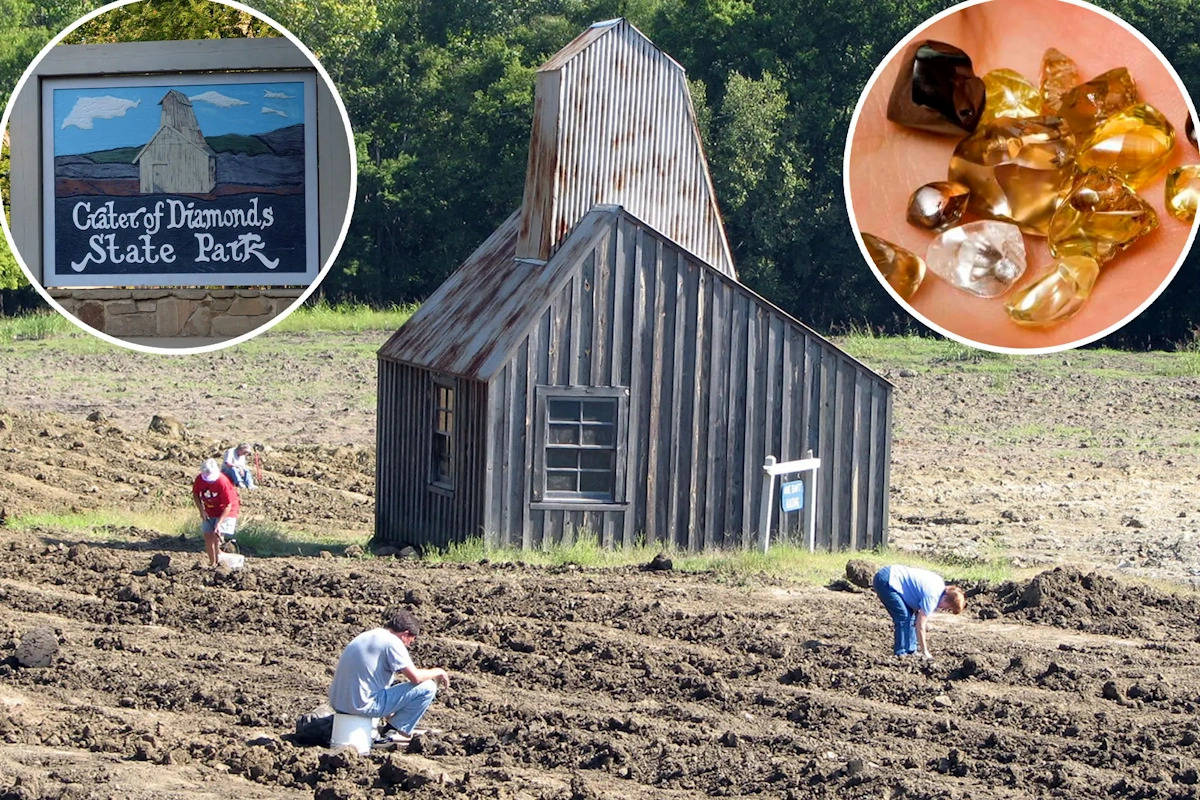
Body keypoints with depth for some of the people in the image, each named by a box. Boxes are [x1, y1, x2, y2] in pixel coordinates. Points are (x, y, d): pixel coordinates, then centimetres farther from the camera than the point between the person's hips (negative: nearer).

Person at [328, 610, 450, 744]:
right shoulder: (392, 642, -9)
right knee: (428, 688, -4)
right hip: (363, 706, -9)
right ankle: (399, 731, 4)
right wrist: (438, 672, 8)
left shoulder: (366, 636, 18)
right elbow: (415, 677, -12)